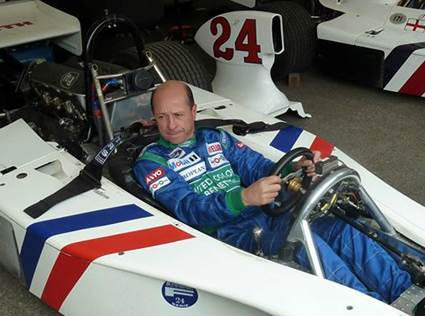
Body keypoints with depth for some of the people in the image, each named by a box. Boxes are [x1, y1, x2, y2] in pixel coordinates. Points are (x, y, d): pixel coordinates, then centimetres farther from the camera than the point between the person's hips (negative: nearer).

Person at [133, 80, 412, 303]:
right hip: (228, 233, -6)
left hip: (265, 215, 6)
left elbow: (257, 167, 15)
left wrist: (294, 167, -9)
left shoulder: (216, 138, 20)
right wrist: (244, 198, -30)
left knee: (339, 230, -17)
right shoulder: (151, 161, 2)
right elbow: (188, 209, -12)